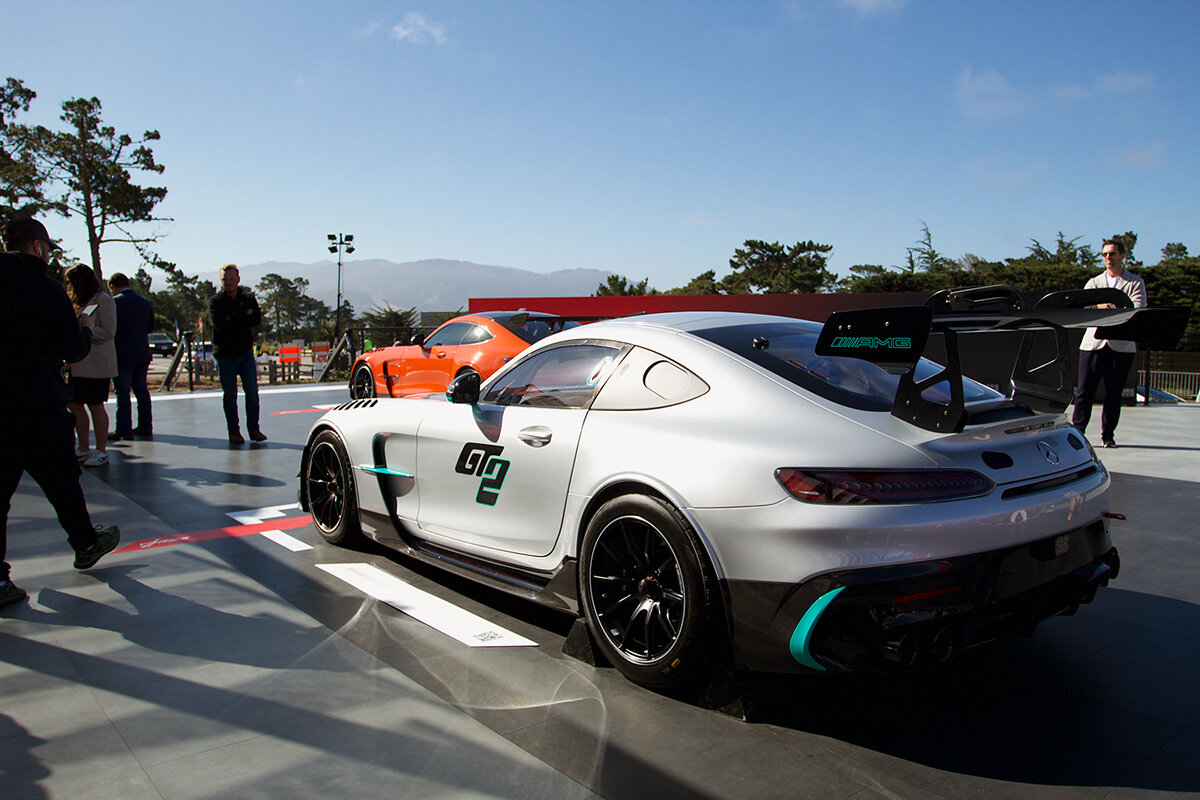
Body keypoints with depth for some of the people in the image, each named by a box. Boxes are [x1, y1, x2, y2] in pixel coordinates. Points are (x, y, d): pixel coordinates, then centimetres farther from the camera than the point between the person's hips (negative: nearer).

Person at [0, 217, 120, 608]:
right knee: (62, 480, 13)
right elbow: (72, 351, -8)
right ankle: (86, 544, 31)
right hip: (38, 407, -4)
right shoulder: (46, 289, -9)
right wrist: (85, 328, 11)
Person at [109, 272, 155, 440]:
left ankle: (124, 429, -1)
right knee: (142, 390, 12)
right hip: (143, 354, 6)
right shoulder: (146, 302, 7)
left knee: (122, 392, -1)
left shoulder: (113, 302, -10)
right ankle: (145, 426, 15)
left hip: (122, 355, -6)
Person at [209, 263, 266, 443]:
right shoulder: (215, 301, 0)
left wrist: (233, 320, -13)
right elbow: (220, 324, -17)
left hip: (245, 352, 2)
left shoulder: (248, 298, 7)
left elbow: (257, 320, -7)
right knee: (230, 395, 3)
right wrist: (244, 317, -12)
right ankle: (234, 431, 12)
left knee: (252, 390, -5)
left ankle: (253, 429, 2)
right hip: (225, 355, -2)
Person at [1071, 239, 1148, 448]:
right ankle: (1077, 431, 0)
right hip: (1093, 342, 1)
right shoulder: (1094, 282, 16)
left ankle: (1108, 435, 9)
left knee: (1114, 393, 1)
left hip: (1122, 345, -1)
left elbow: (1138, 310, -6)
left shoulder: (1136, 283, 9)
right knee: (1084, 390, -4)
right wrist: (1100, 306, -24)